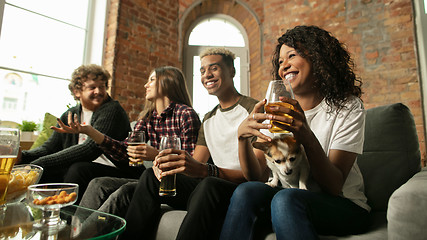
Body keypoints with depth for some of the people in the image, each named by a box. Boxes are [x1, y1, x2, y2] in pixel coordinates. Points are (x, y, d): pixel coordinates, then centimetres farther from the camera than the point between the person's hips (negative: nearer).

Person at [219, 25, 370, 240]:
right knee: (245, 192, -27)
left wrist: (308, 139, -34)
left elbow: (334, 187, -17)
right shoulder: (276, 110, 2)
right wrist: (243, 137, -26)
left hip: (344, 206, -2)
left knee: (285, 199, -34)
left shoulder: (348, 107, -7)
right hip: (291, 197, 3)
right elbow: (258, 178, -8)